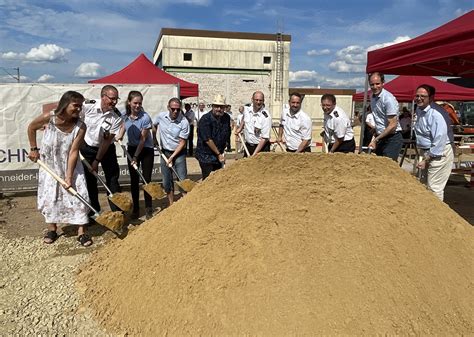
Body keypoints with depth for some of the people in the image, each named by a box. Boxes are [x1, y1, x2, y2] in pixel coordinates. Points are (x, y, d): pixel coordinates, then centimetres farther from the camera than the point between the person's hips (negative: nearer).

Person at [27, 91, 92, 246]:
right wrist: (34, 149, 0)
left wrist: (69, 176, -26)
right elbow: (31, 127, -1)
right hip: (49, 164, 1)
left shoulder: (80, 127, -23)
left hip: (70, 165, 0)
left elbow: (74, 152, -23)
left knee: (78, 195, -7)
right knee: (49, 196, 8)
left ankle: (81, 232, 3)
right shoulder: (48, 118, -23)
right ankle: (52, 229, 27)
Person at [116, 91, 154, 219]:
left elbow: (143, 139, -18)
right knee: (134, 180, 7)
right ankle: (135, 208, 17)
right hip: (132, 148, 4)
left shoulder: (145, 117, -21)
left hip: (146, 150, -4)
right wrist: (119, 135, -2)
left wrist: (135, 157, -17)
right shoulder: (124, 115, -6)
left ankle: (148, 209, 9)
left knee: (146, 179, -4)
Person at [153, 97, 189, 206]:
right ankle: (171, 204, 24)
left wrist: (172, 157, -17)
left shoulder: (184, 122, -19)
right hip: (164, 152, 4)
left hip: (179, 153, -4)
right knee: (167, 181, 10)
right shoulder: (161, 116, -8)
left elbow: (182, 143, -15)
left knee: (182, 180, -5)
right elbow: (153, 126, 15)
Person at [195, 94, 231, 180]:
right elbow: (208, 140, -17)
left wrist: (222, 152, 9)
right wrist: (218, 154, -11)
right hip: (205, 156, -6)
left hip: (219, 155, 6)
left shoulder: (226, 118, 4)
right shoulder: (205, 119, -16)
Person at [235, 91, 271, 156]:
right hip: (248, 146, 6)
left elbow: (264, 138, -20)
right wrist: (240, 128, 15)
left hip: (261, 147, -5)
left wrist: (255, 154, -24)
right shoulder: (247, 108, -3)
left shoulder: (266, 116, -19)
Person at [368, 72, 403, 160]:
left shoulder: (388, 99, -18)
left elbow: (393, 125, -19)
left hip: (392, 138, -8)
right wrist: (375, 136, 9)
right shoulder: (373, 97, 8)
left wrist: (376, 139, -16)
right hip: (380, 137, 8)